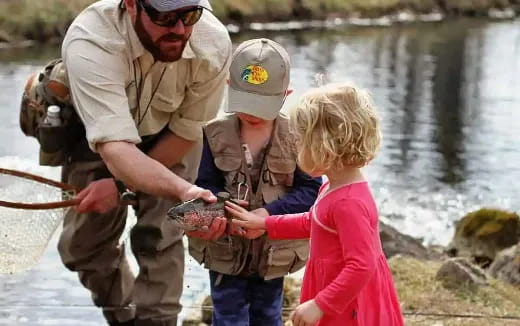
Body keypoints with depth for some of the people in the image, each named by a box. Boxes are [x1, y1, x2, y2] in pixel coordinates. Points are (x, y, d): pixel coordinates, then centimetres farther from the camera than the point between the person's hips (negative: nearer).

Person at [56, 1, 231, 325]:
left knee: (159, 238, -10)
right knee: (84, 243, 6)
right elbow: (116, 149, -51)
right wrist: (184, 190, -66)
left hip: (169, 138, 1)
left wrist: (121, 183, -21)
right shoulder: (90, 43, -43)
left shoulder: (213, 43, -34)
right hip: (98, 137, 0)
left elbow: (185, 132, -17)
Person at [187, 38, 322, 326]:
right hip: (225, 249, 0)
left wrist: (268, 213, -25)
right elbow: (205, 184, -6)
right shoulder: (216, 135, -7)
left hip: (274, 250, 0)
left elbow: (310, 190, -13)